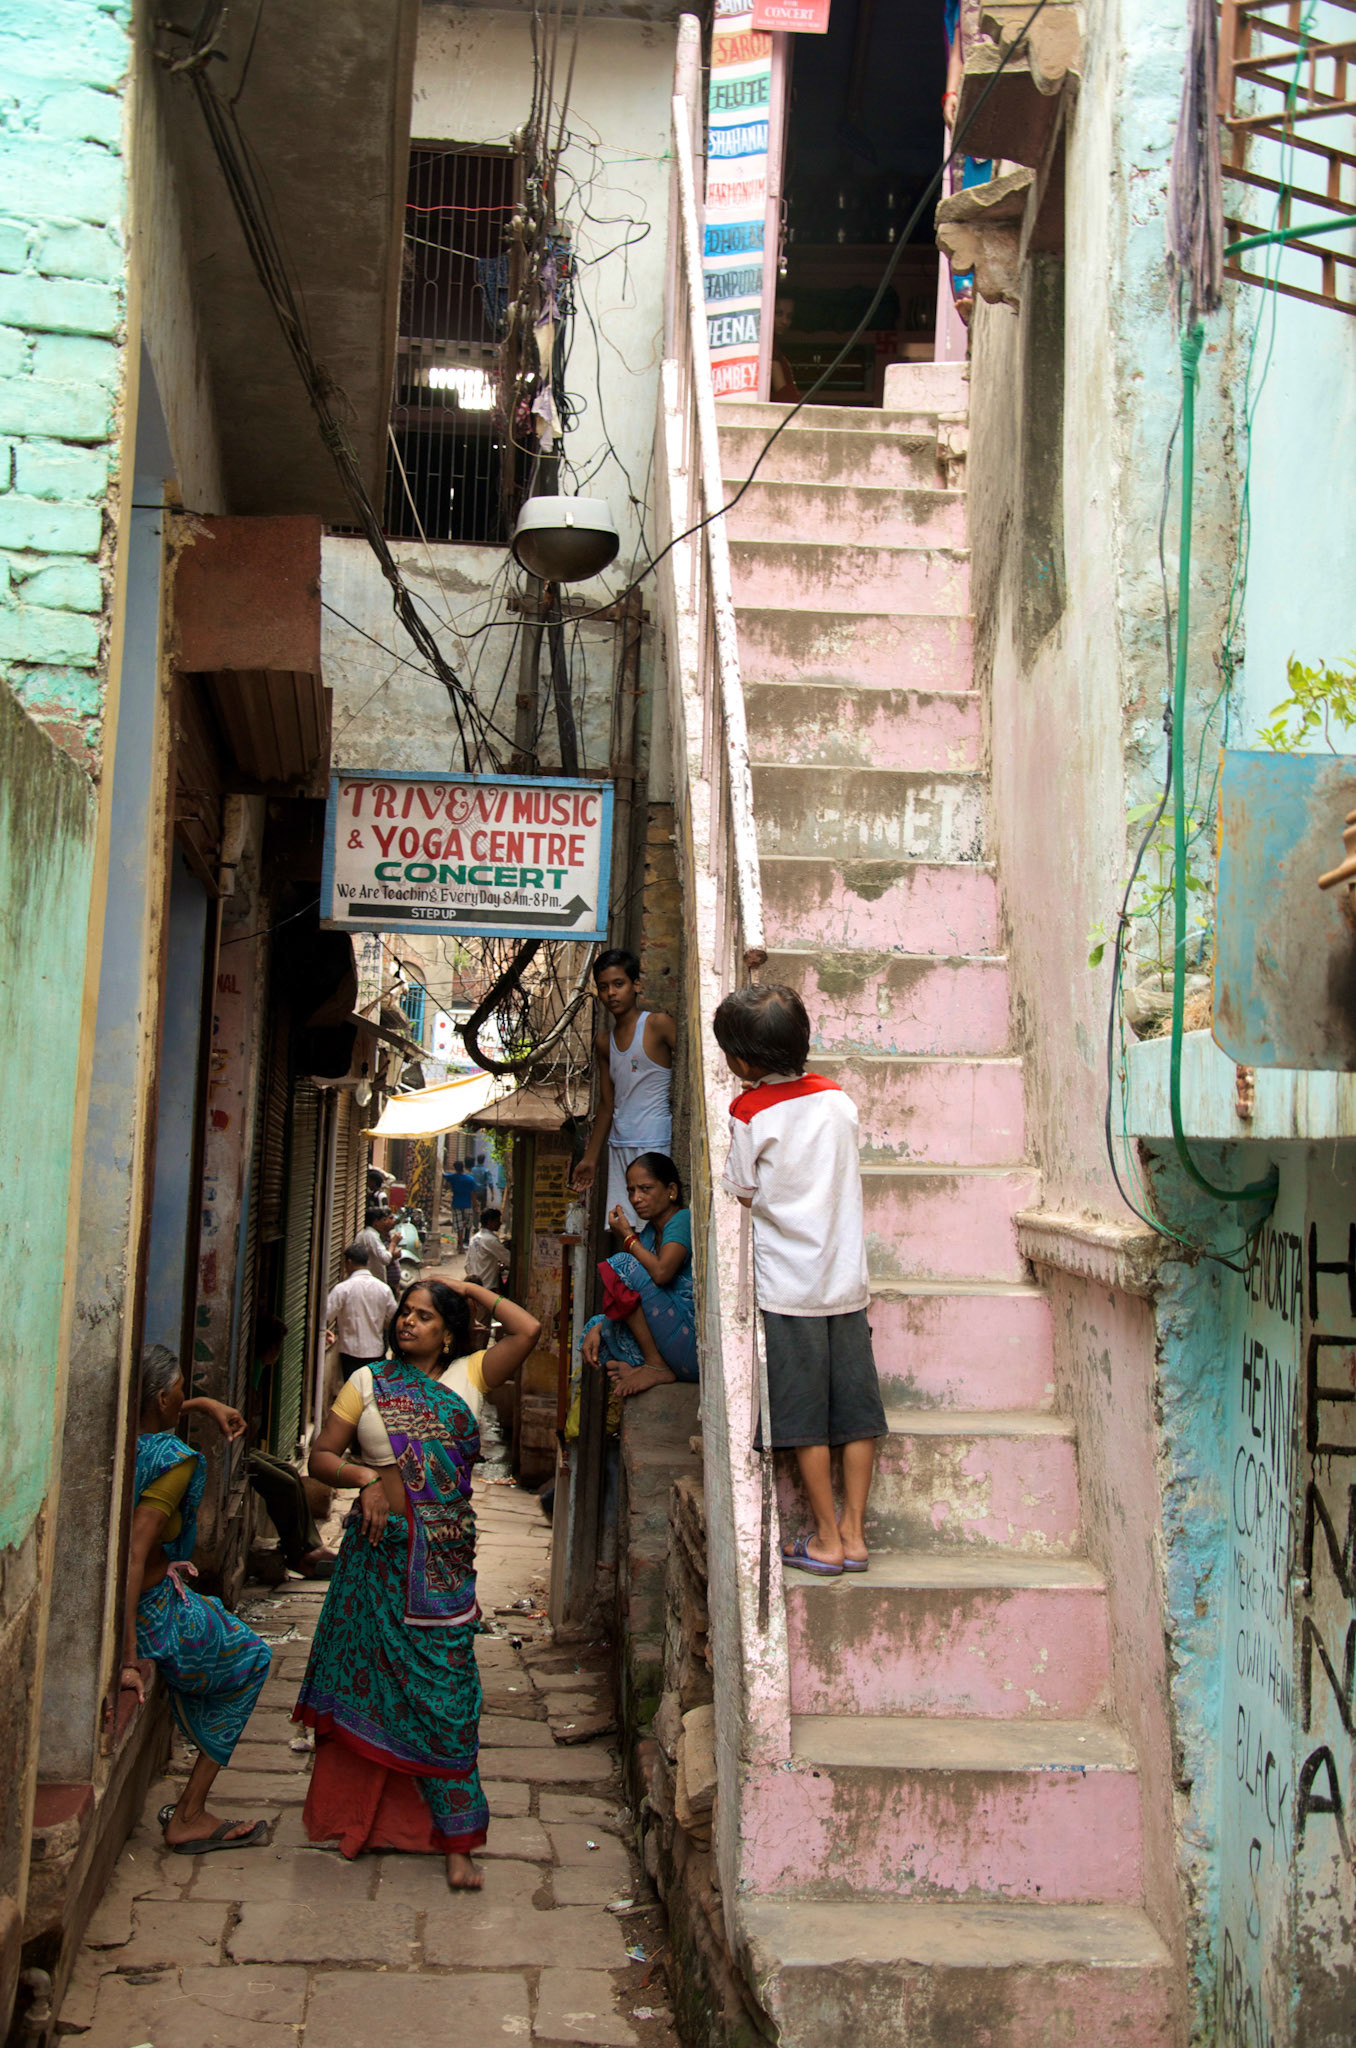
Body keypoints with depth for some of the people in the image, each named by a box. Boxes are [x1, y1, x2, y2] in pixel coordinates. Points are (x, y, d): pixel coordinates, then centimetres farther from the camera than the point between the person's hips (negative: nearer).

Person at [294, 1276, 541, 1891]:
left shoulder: (467, 1378, 6)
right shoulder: (368, 1383, 7)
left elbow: (528, 1329, -3)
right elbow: (321, 1456, 5)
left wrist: (470, 1290, 4)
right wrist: (365, 1477, -13)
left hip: (444, 1559, 0)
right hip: (380, 1548, 0)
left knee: (443, 1689, 0)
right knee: (370, 1678, 6)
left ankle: (455, 1840, 5)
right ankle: (357, 1817, 22)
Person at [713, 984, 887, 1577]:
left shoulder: (750, 1112, -9)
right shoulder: (837, 1098, 5)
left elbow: (742, 1194, -1)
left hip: (787, 1286, -4)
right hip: (848, 1277, 5)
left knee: (803, 1417, 4)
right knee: (855, 1408, 9)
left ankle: (826, 1540, 10)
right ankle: (854, 1532, 13)